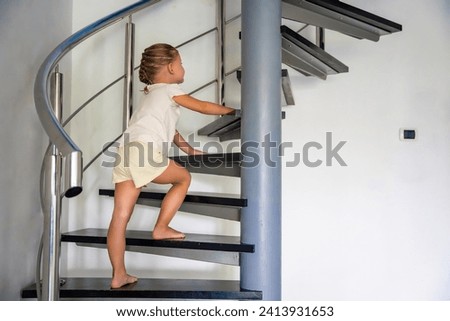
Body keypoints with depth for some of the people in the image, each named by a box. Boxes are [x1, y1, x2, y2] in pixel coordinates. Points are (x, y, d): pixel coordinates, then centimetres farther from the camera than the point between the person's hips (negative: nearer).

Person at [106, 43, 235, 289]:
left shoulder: (152, 94, 37)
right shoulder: (170, 89, 10)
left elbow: (168, 129, 41)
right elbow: (203, 107, 13)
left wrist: (190, 151, 46)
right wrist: (231, 111, 29)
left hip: (126, 152, 8)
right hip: (144, 150, -8)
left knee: (120, 216, 2)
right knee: (183, 178, 17)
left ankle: (119, 275, 5)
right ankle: (161, 228, 14)